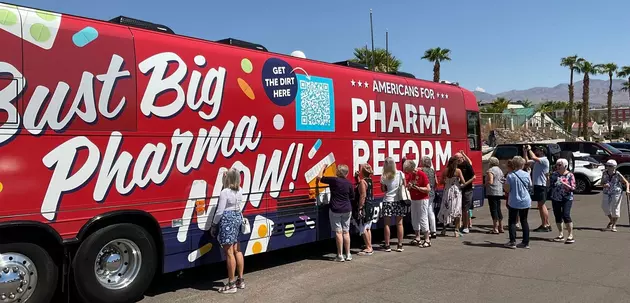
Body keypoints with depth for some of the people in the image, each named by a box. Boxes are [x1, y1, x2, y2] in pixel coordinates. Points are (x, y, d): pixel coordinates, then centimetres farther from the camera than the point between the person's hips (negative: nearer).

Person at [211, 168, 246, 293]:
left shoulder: (225, 192, -16)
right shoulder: (240, 191, 5)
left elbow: (220, 212, -13)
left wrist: (214, 225, -4)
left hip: (227, 221, -8)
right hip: (238, 218, 8)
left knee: (229, 253, -2)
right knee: (237, 250, 14)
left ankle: (231, 284, 4)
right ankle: (240, 280, 22)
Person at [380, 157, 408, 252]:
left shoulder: (383, 177, -7)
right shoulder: (400, 174, -3)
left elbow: (383, 189, 3)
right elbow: (404, 186, 4)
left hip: (388, 201, -1)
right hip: (399, 201, 1)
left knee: (387, 224, 5)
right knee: (399, 223, 7)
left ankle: (387, 245, 7)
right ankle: (400, 245, 11)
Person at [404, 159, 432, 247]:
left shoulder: (422, 174, -16)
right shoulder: (410, 175, 5)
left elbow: (428, 189, -18)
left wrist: (416, 187, -22)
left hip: (422, 200, -7)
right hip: (413, 200, 7)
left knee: (423, 219, -5)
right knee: (414, 219, 11)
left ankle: (427, 240, 3)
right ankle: (417, 238, 21)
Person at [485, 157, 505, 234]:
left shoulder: (490, 170, -13)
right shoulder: (500, 170, 15)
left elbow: (490, 182, -20)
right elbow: (502, 181, 19)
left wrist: (485, 184, -2)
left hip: (492, 192, -8)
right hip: (499, 192, 9)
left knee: (493, 210, -5)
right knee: (498, 209, 14)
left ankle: (495, 229, -5)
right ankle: (501, 227, 18)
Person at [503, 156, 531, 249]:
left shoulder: (510, 175, -12)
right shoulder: (526, 175, -5)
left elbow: (507, 189, -11)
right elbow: (530, 186, 8)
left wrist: (504, 184, 7)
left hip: (514, 202, -3)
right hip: (525, 202, 3)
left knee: (512, 221, 6)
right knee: (524, 221, 12)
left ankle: (512, 242, 3)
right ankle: (526, 242, 15)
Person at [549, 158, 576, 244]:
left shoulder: (570, 175, -2)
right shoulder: (554, 174, 9)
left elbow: (573, 188, -9)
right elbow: (550, 184, 14)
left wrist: (564, 184, -21)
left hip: (567, 199, -5)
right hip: (555, 199, 5)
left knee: (566, 215, -15)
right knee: (557, 216, 8)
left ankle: (570, 235, -7)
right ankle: (561, 234, 21)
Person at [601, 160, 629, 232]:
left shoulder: (618, 175, -13)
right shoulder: (605, 174, -4)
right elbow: (602, 183, 1)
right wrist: (604, 185, -21)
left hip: (616, 193, -4)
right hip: (606, 193, 4)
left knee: (615, 208, -1)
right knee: (605, 207, 2)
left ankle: (614, 225, 15)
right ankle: (611, 221, 29)